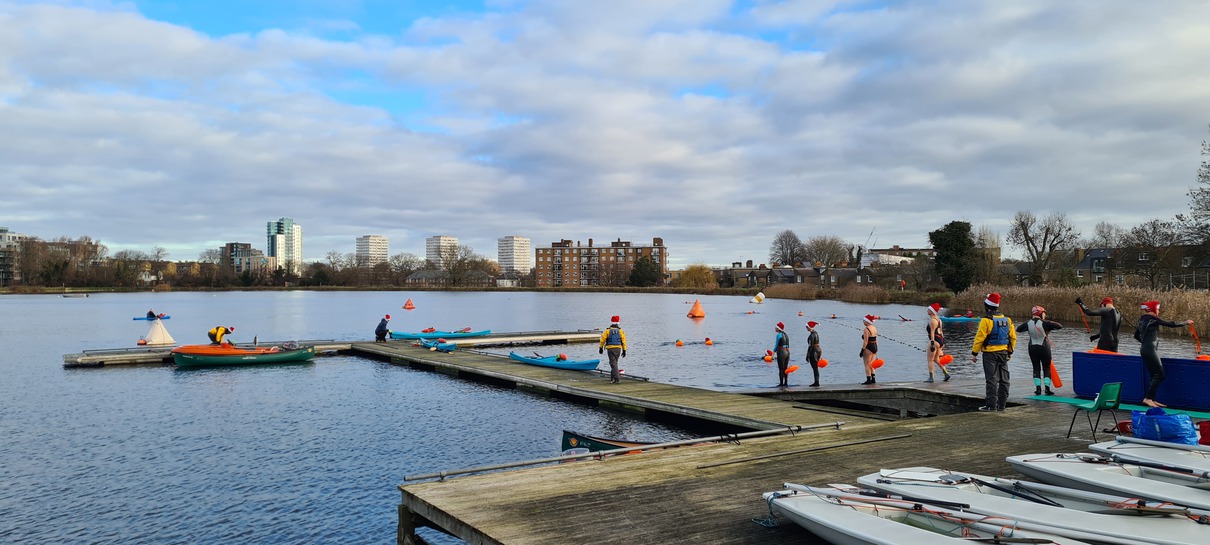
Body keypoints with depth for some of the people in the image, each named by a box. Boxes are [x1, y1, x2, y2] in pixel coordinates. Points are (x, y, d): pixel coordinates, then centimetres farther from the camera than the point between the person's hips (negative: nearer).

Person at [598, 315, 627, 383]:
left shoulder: (607, 330, -4)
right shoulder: (620, 331, 0)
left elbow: (602, 339, 0)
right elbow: (623, 341, -2)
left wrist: (601, 348, 14)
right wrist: (624, 350, 4)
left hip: (610, 349, -3)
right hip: (618, 348, 3)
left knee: (613, 363, -5)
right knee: (614, 362, 19)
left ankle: (617, 378, -16)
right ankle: (612, 377, 27)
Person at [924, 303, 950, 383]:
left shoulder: (932, 320, -15)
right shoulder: (938, 319, 15)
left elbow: (932, 333, -20)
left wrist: (932, 343, -23)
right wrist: (943, 341, 22)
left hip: (935, 340, -10)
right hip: (940, 340, 10)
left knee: (930, 359, -4)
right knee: (936, 359, 17)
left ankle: (931, 377, -5)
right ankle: (946, 373, 13)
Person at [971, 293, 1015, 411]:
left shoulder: (986, 320, -13)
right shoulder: (1007, 319, 7)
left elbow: (979, 338, -14)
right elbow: (1013, 337, 12)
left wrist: (974, 353, -7)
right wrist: (1010, 351, 21)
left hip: (990, 354, -6)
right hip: (1003, 353, 6)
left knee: (992, 380, -5)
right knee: (1003, 380, 11)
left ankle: (992, 405, -5)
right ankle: (1001, 404, 16)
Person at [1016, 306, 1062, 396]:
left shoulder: (1028, 323, -4)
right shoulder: (1044, 323, -15)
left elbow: (1018, 329, 10)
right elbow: (1060, 326, -13)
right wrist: (1051, 327, 4)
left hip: (1032, 348, 3)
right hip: (1044, 348, -3)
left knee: (1036, 368, 10)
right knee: (1047, 368, 7)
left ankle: (1038, 389, 7)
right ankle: (1047, 389, 2)